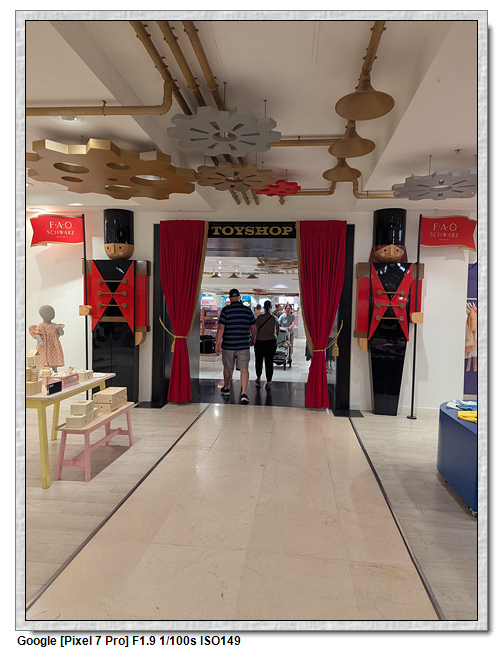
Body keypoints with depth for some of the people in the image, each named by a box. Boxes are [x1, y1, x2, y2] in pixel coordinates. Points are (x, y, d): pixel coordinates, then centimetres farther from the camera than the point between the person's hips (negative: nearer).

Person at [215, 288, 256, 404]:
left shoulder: (225, 310, -4)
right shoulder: (248, 310, 3)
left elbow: (221, 328, -9)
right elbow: (253, 327, 12)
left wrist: (217, 343, -4)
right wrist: (253, 339, 28)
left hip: (228, 345, 0)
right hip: (243, 345, 1)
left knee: (227, 367, 15)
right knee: (244, 368, -1)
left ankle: (226, 389, 34)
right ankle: (244, 393, -12)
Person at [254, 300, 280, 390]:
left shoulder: (260, 317, -8)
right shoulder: (275, 318, 3)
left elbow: (256, 330, -7)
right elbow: (277, 331, 16)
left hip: (260, 341, -2)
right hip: (272, 342, 2)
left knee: (259, 360, 14)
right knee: (269, 361, 4)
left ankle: (258, 379, 26)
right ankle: (268, 382, 4)